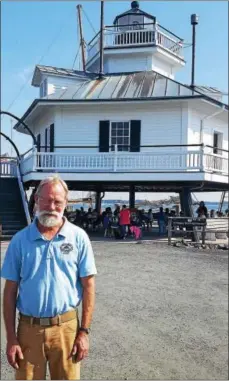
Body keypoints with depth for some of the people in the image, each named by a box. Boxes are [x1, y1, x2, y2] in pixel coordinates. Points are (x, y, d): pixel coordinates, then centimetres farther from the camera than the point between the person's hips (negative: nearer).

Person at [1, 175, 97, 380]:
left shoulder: (78, 237, -6)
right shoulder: (20, 239, -3)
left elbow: (88, 285, -3)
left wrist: (84, 331, -5)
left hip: (66, 327, 0)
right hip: (28, 328, 1)